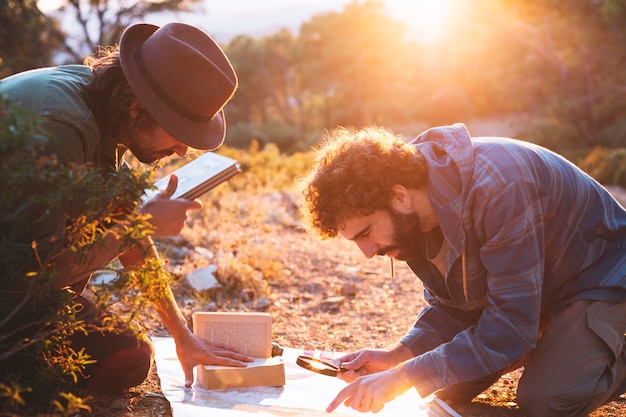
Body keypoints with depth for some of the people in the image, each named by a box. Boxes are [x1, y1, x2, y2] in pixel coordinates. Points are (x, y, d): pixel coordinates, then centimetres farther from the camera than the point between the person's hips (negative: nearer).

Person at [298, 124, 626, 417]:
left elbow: (511, 326, -38)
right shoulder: (411, 217, -13)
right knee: (451, 388, 0)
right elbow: (449, 307, -2)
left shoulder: (496, 187, -39)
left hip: (600, 277, -7)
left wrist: (402, 378, -40)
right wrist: (397, 355, -21)